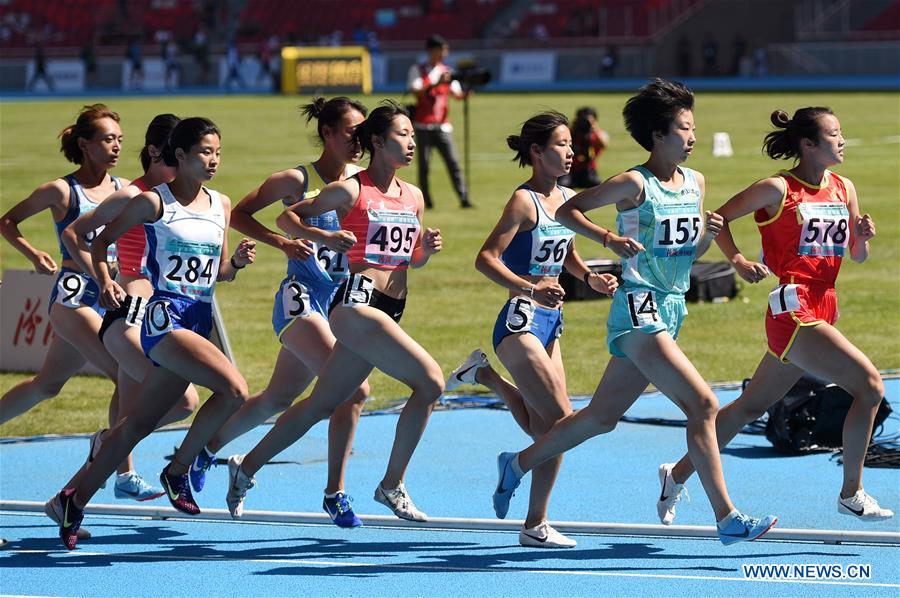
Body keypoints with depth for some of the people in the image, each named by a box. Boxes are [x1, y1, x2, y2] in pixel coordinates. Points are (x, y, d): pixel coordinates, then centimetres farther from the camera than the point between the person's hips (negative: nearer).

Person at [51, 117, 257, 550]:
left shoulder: (221, 204, 12)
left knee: (141, 422, 10)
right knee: (234, 389, -24)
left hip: (201, 318, 7)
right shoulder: (154, 201, -5)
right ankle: (178, 470, -8)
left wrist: (238, 261, -3)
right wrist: (105, 280, -14)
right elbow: (100, 241, 2)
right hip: (164, 317, -7)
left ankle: (75, 500, 19)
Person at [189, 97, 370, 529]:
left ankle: (208, 447, 39)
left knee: (277, 399, 16)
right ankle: (335, 493, -13)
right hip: (301, 299, -6)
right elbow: (239, 214, 1)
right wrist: (282, 243, -14)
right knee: (353, 387, -21)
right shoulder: (298, 181, -7)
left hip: (340, 301, 6)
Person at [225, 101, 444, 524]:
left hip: (389, 311, 7)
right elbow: (288, 217, 3)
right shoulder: (350, 191, -5)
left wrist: (427, 248, 1)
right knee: (430, 381, -18)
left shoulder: (413, 196, 13)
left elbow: (413, 259, 24)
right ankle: (392, 486, -8)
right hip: (357, 303, -7)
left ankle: (247, 466, 27)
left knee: (322, 403, 13)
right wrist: (323, 237, -15)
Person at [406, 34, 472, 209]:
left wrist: (466, 93, -16)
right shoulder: (417, 70, 2)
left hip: (442, 125, 2)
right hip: (423, 125, -2)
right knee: (424, 163, -1)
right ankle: (427, 200, 4)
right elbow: (416, 91, -13)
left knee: (453, 162, -7)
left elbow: (456, 94, 6)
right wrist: (436, 84, -24)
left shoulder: (447, 72, 14)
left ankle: (463, 198, -12)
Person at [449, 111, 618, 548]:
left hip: (550, 322, 8)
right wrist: (530, 288, -31)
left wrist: (589, 277, 7)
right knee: (562, 421, -12)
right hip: (521, 321, -8)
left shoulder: (567, 199, 10)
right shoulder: (524, 201, -13)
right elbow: (486, 259, -19)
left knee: (544, 428, 6)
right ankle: (535, 526, -4)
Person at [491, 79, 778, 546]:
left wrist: (708, 233, -1)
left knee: (602, 416, 15)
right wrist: (610, 238, -17)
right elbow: (566, 211, -3)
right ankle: (727, 518, -14)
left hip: (671, 310, 8)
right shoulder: (634, 184, -10)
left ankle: (517, 464, 31)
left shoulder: (695, 182, 11)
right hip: (639, 308, -8)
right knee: (703, 404, -16)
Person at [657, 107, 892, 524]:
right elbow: (718, 218, 1)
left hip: (820, 312, 8)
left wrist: (862, 236, -5)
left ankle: (678, 474, 29)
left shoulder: (844, 189, 11)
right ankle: (851, 494, -7)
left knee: (750, 407, 16)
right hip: (793, 310, -8)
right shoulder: (778, 189, -8)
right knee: (869, 384, -16)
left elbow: (857, 256, 16)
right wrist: (738, 261, -9)